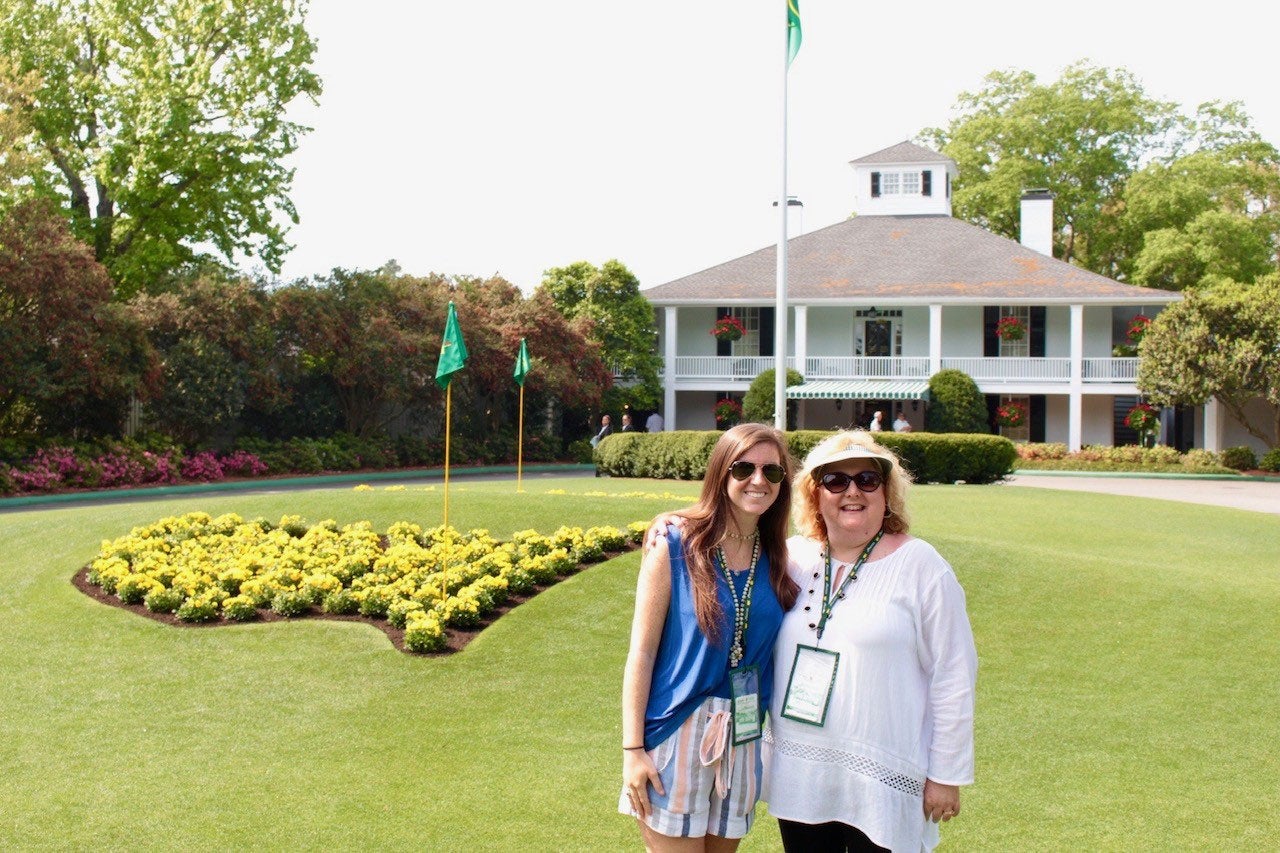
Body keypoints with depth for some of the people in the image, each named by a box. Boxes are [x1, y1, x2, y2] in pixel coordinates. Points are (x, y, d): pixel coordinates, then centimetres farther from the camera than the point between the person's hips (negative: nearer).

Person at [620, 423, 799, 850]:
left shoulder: (777, 560, 4)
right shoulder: (675, 546, -9)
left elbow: (777, 651, 12)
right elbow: (641, 652, -9)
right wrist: (632, 749, -12)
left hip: (743, 736, 5)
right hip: (677, 732, -5)